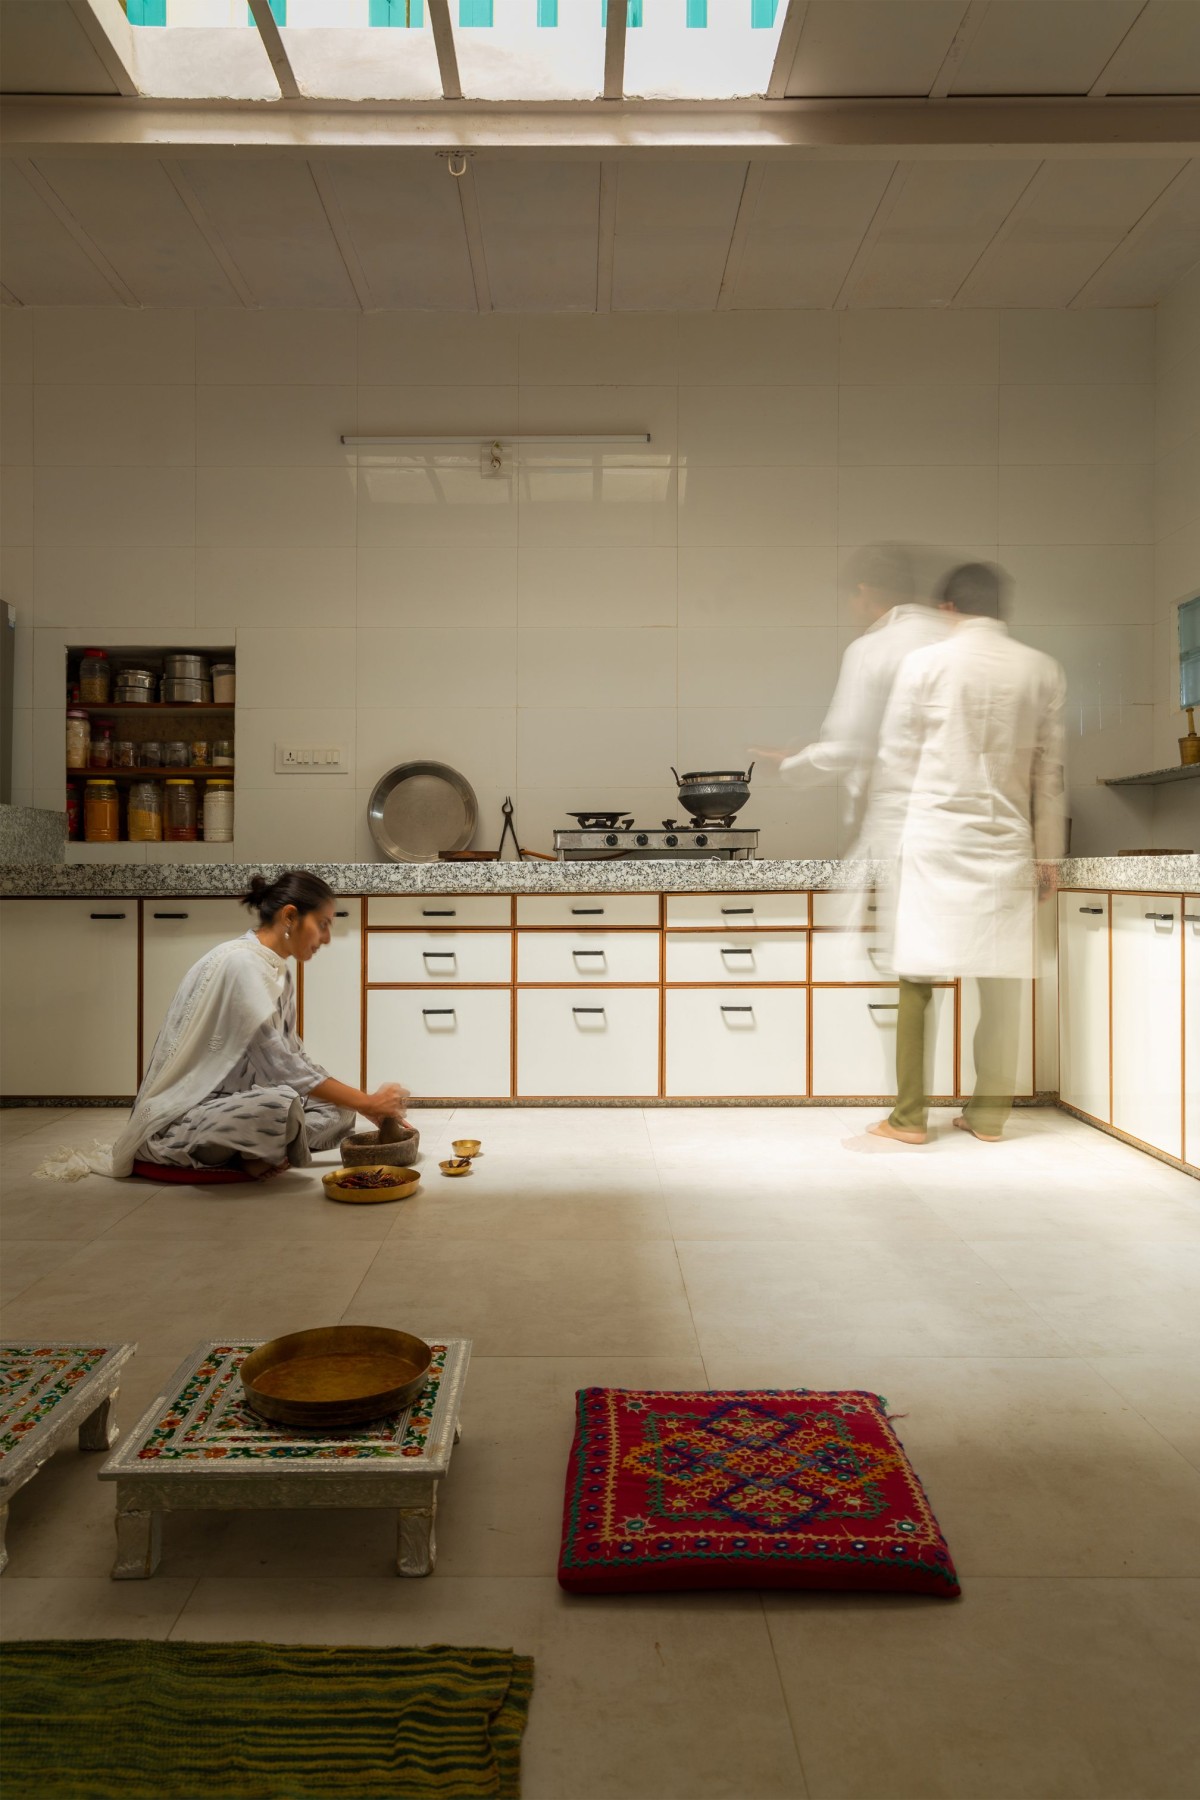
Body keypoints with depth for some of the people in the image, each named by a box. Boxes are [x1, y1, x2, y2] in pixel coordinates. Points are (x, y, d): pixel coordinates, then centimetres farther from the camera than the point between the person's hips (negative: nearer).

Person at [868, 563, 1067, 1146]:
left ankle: (910, 1116, 5)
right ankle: (988, 1114, 13)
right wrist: (1048, 853, 14)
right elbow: (1049, 773, 7)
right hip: (1006, 842, 2)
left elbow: (895, 758, 1)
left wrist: (897, 828, 15)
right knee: (1001, 982, 8)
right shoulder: (1043, 671, 5)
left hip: (934, 836, -2)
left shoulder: (926, 662, -2)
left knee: (917, 977, 3)